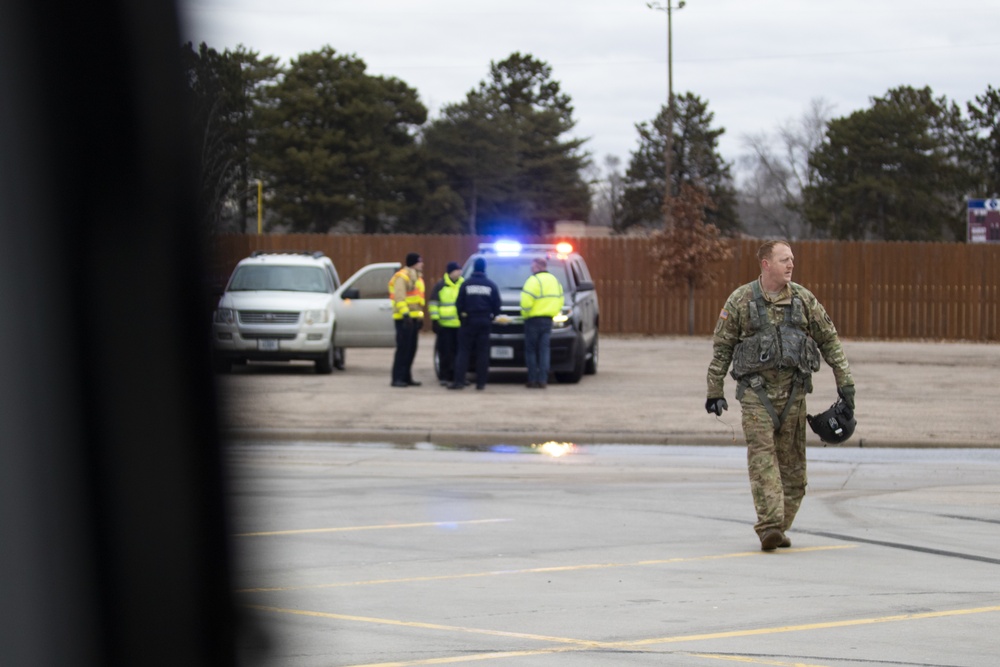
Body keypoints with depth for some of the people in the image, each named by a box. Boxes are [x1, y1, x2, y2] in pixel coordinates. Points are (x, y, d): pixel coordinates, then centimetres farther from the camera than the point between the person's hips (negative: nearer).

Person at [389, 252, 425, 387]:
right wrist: (405, 313, -29)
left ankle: (406, 377, 16)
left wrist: (420, 317, 25)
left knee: (411, 349, 10)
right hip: (404, 319, -9)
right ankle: (397, 378, -10)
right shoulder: (402, 277, -10)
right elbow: (399, 296, -20)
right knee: (403, 349, -11)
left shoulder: (417, 277, 21)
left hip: (414, 318, 9)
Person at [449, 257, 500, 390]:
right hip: (485, 322, 1)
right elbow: (497, 305, 2)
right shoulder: (491, 285, 1)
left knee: (463, 351, -1)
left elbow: (459, 303, -3)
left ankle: (459, 380, -10)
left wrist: (462, 316, 11)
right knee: (482, 353, 4)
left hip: (469, 321, -1)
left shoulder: (466, 284, -3)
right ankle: (481, 382, 2)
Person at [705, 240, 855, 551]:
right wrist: (715, 391, 4)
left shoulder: (803, 299, 6)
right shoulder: (740, 300, 0)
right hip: (756, 389, -3)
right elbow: (721, 347, 5)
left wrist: (844, 381, 6)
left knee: (791, 461, 4)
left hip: (793, 391, 3)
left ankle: (778, 528, 14)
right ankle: (769, 525, -21)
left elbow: (829, 339, 12)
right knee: (762, 455, -14)